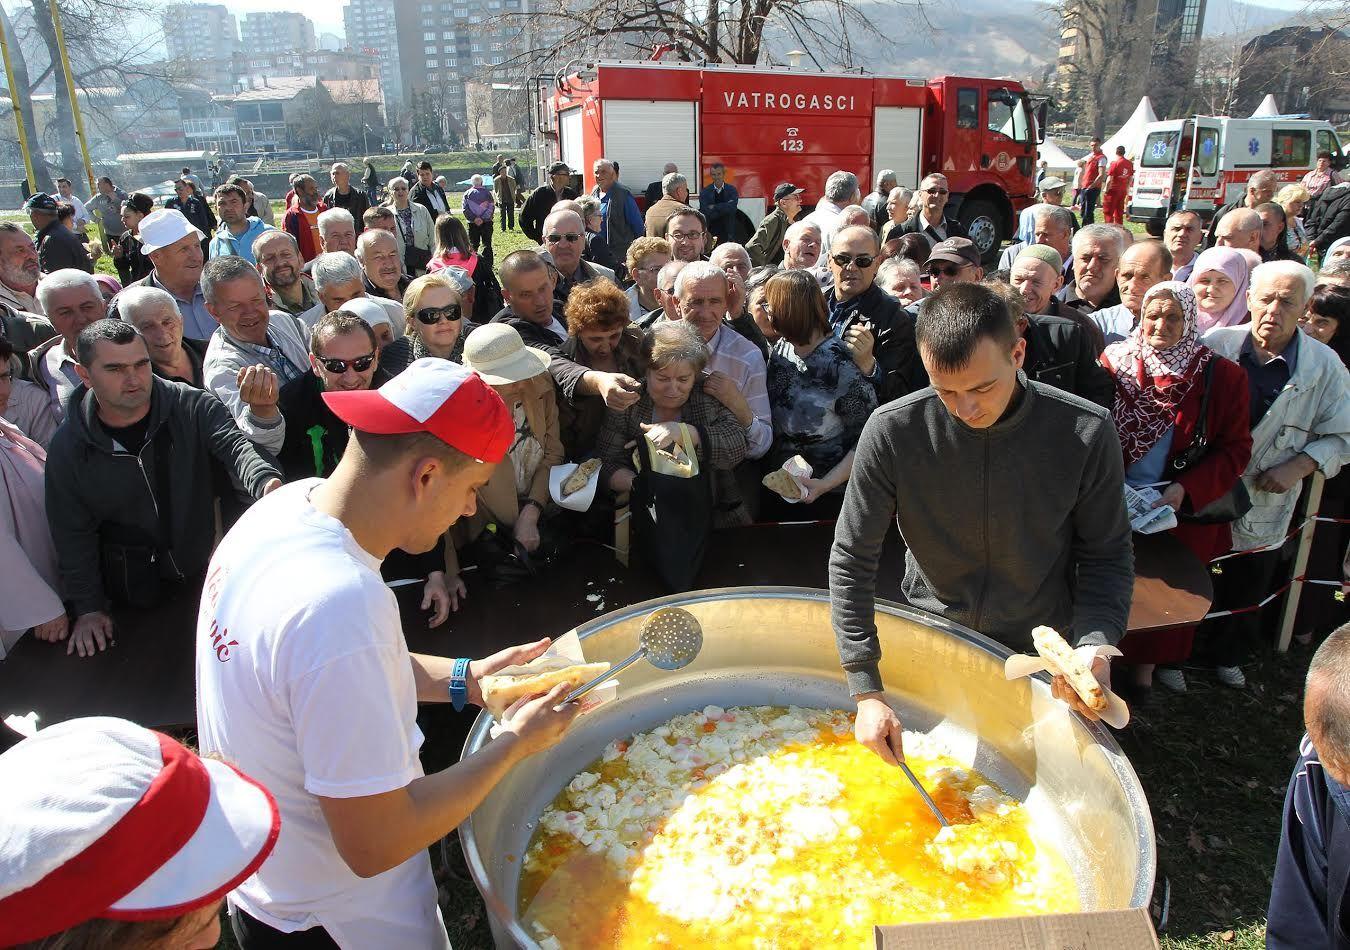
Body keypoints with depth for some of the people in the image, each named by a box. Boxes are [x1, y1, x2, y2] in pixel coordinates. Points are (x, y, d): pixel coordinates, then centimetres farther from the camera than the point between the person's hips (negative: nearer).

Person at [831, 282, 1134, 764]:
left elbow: (1106, 555, -7)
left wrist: (1094, 647, -25)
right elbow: (852, 559, -16)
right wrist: (867, 692, -21)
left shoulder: (1087, 432, -20)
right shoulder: (892, 431, -22)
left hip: (1043, 651, 0)